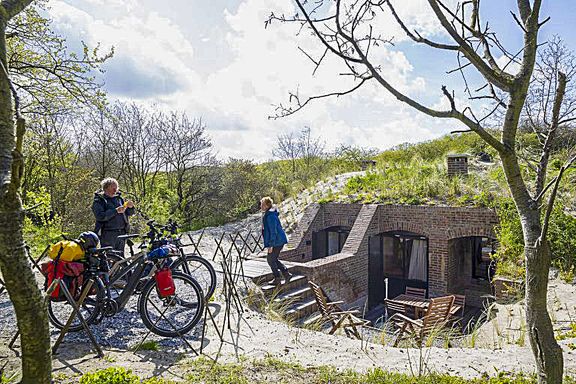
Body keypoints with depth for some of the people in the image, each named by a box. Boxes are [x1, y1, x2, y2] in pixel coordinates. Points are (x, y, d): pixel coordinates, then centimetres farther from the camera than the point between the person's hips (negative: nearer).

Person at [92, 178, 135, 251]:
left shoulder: (119, 198, 13)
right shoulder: (99, 201, -4)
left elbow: (129, 213, 13)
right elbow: (100, 216, -19)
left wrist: (130, 207, -10)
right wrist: (116, 211, -24)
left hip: (121, 233, 6)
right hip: (107, 234, -6)